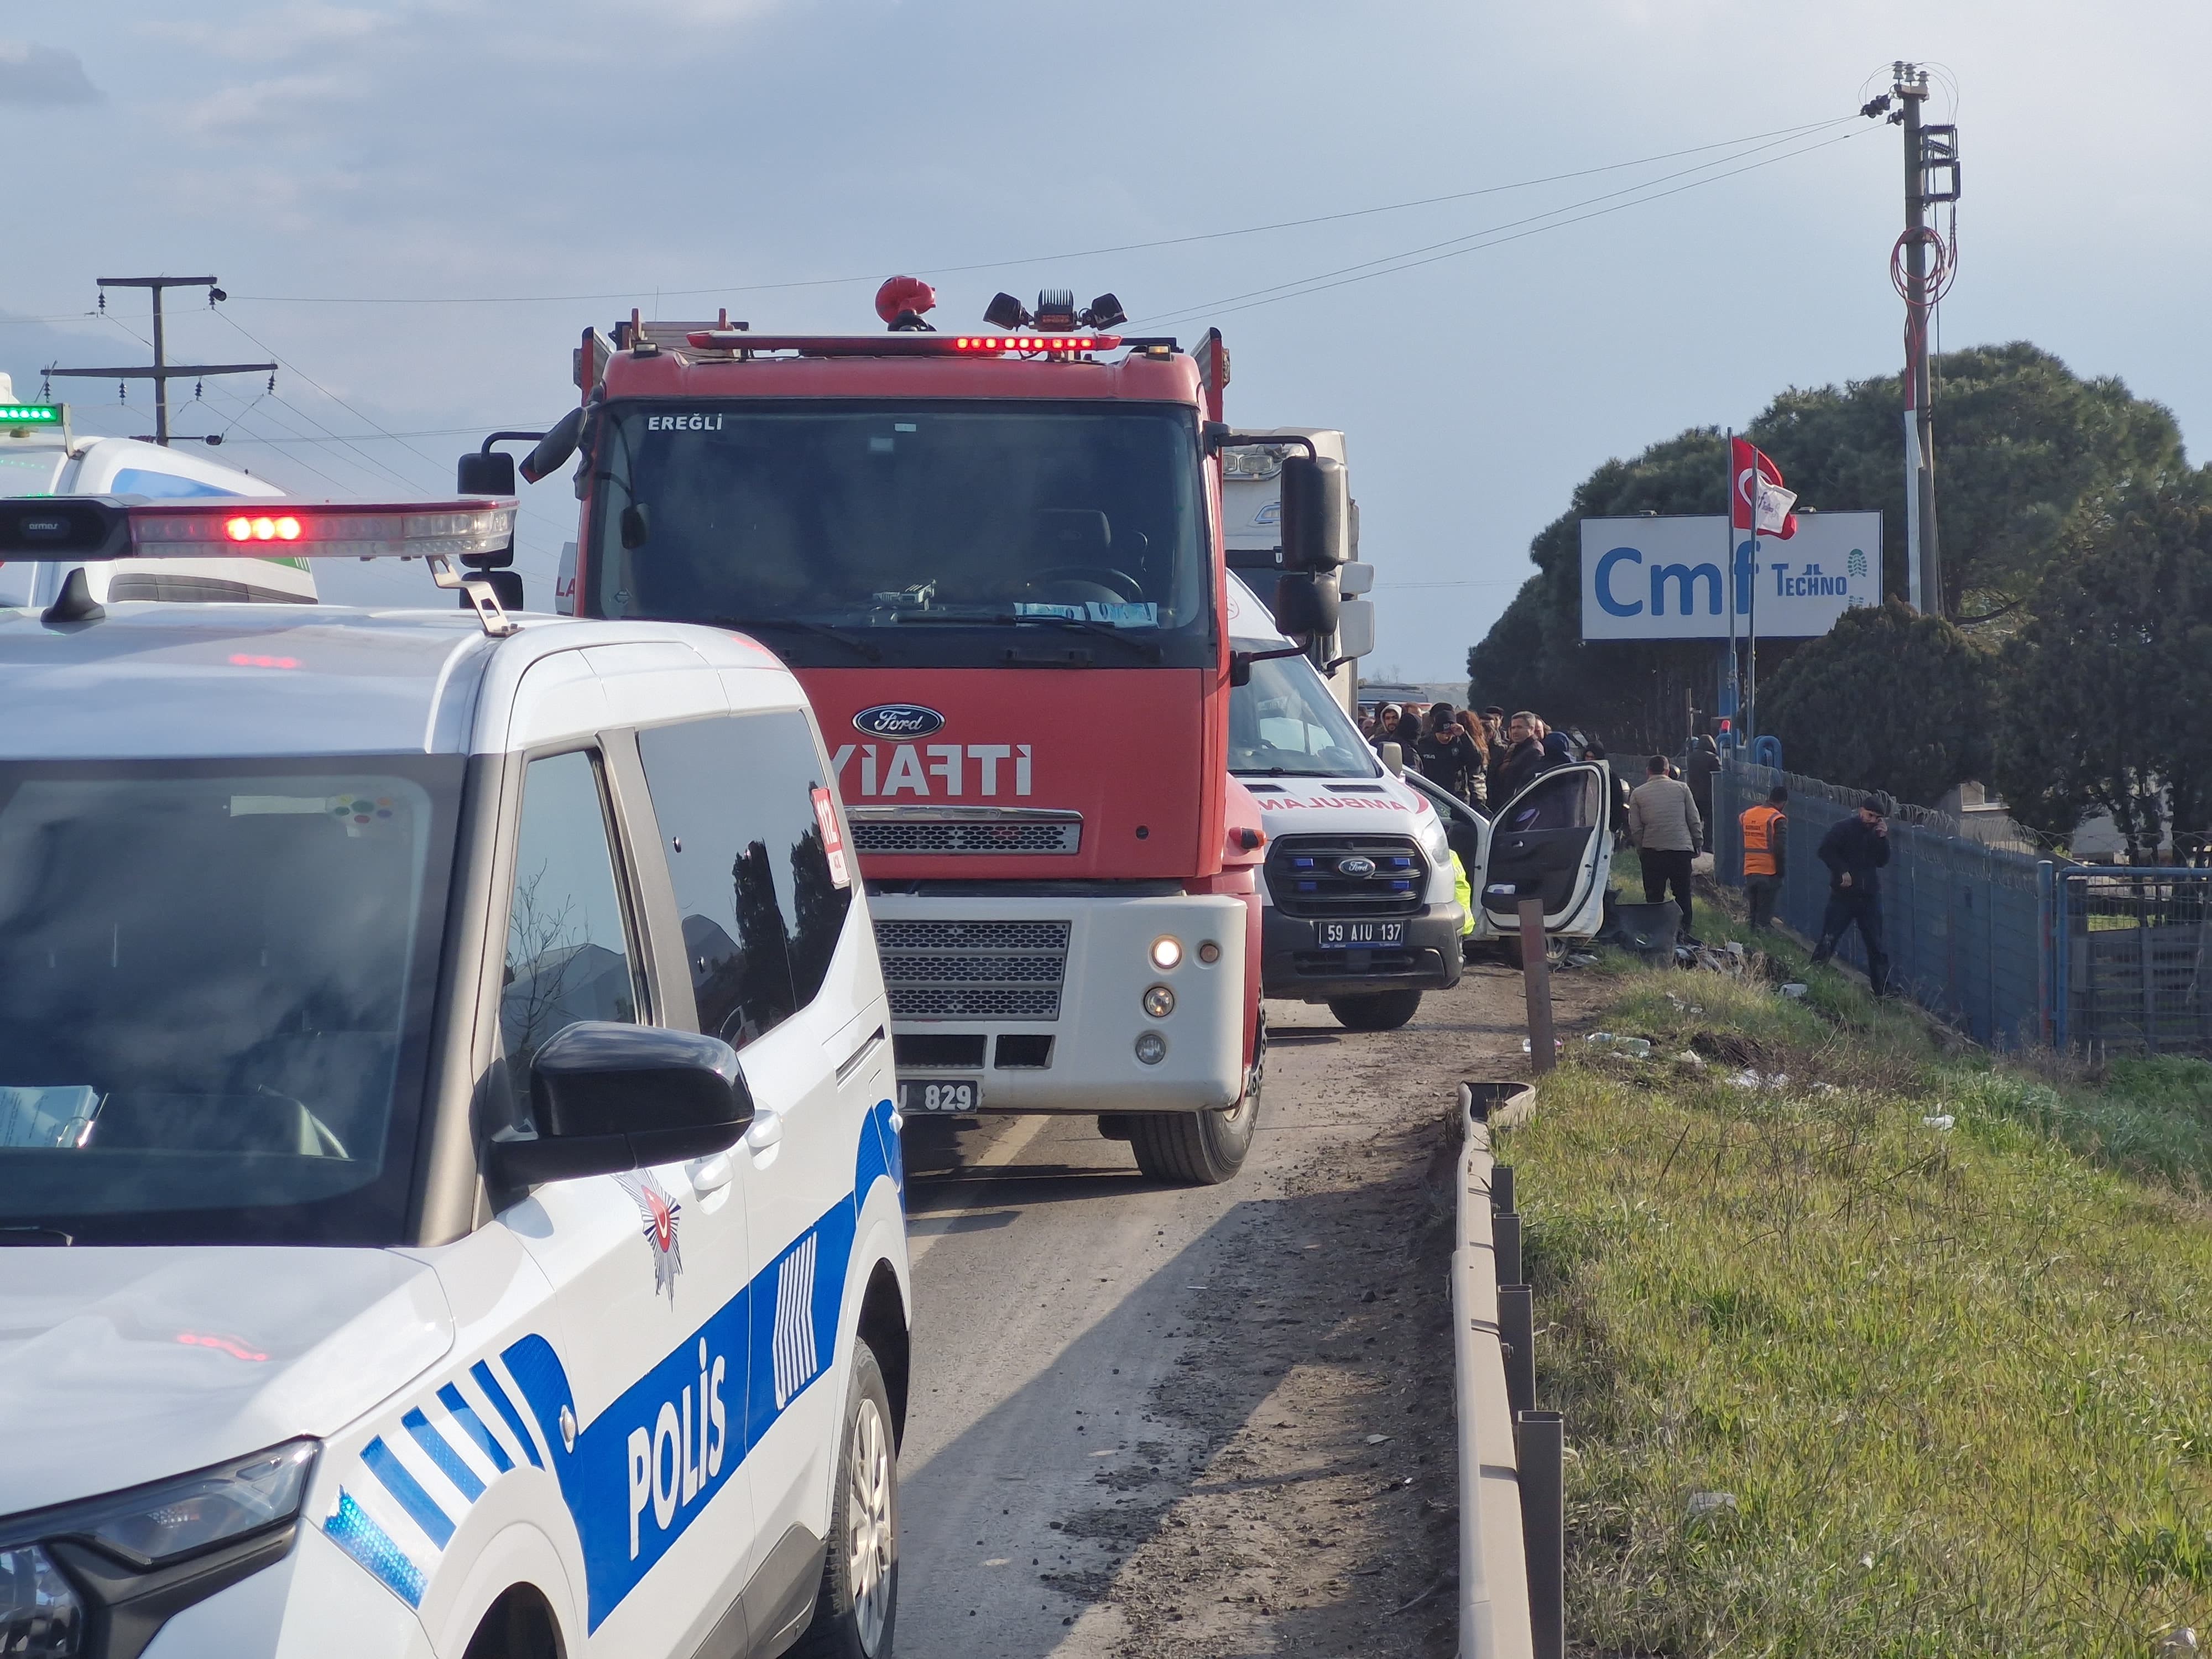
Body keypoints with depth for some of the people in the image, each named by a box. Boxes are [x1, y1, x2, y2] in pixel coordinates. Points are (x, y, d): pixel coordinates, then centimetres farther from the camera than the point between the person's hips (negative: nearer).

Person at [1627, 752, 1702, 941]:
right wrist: (1697, 844, 13)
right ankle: (1685, 931, 1)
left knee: (1654, 897, 5)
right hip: (1681, 848, 0)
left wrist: (1641, 848, 15)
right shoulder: (1682, 788, 3)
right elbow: (1694, 820, 4)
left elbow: (1635, 827, 3)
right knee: (1683, 894, 7)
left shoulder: (1638, 794, 3)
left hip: (1652, 849, 0)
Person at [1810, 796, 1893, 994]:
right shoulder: (1844, 828, -5)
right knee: (1828, 940, -6)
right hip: (1843, 895, -4)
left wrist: (1883, 838, -8)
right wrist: (1842, 872, -17)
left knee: (1876, 946, 6)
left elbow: (1883, 861, 5)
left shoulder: (1877, 833, 10)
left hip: (1869, 896, 4)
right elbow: (1825, 850, -11)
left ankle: (1883, 991, 11)